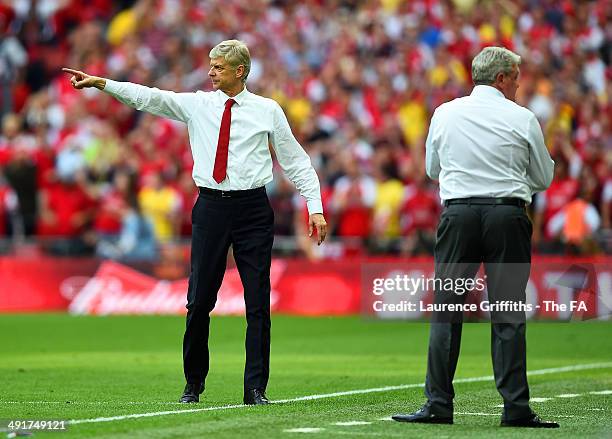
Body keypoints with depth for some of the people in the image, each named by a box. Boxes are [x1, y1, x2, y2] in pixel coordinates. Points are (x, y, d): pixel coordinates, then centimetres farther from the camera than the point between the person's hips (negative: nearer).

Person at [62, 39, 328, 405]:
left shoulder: (267, 110, 4)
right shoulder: (196, 104, 6)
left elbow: (296, 160, 7)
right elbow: (149, 97, -3)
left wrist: (316, 207, 2)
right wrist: (100, 83, -14)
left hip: (252, 208, -1)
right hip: (211, 207, 1)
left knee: (258, 302, 0)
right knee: (199, 300, 3)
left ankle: (256, 388, 7)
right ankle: (194, 384, 17)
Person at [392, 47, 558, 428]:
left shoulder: (445, 113, 6)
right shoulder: (522, 119, 0)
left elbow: (432, 168, 18)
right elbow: (544, 178, 8)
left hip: (458, 213, 2)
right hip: (508, 215, -1)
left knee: (447, 310, 4)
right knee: (509, 314, 1)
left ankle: (438, 404, -1)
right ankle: (516, 407, -1)